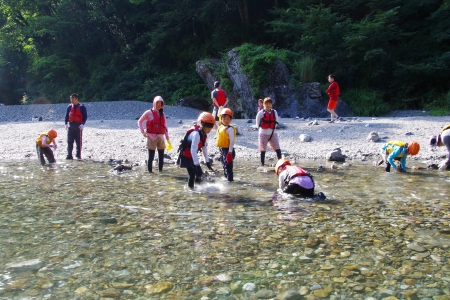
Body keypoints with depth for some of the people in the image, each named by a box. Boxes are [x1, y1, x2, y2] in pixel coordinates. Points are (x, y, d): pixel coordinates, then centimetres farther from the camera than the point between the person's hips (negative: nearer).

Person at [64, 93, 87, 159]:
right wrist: (66, 123, 0)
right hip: (70, 125, 4)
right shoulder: (69, 106, 10)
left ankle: (78, 155, 8)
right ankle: (69, 155, 4)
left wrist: (82, 124, -15)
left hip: (78, 126, -4)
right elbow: (67, 115, 12)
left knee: (79, 141, 1)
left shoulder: (82, 107, -2)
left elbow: (85, 116, -4)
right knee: (69, 141, 1)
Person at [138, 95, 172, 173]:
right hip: (152, 137, -4)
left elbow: (165, 128, 11)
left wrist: (168, 140, 8)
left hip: (161, 138, 5)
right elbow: (139, 121, 6)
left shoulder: (163, 114, 11)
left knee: (161, 157, 7)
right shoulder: (149, 113, -2)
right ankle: (150, 172, 2)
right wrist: (143, 132, -5)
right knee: (151, 157, -3)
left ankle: (160, 171, 17)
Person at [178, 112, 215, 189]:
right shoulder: (196, 134, -29)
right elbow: (193, 150, -37)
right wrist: (197, 165, -40)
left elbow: (204, 149, 6)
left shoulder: (204, 135, 0)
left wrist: (207, 162, 5)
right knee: (192, 174, -12)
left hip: (191, 156, 9)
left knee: (199, 173, 8)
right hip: (186, 156, -9)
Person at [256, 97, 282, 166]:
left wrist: (272, 127, 7)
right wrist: (263, 128, 4)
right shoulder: (261, 113, -5)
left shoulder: (274, 112, 3)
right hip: (263, 134, -2)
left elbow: (276, 122, 13)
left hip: (273, 133, 2)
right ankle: (262, 164, 11)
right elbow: (258, 124, 2)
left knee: (277, 149, -3)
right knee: (263, 150, 3)